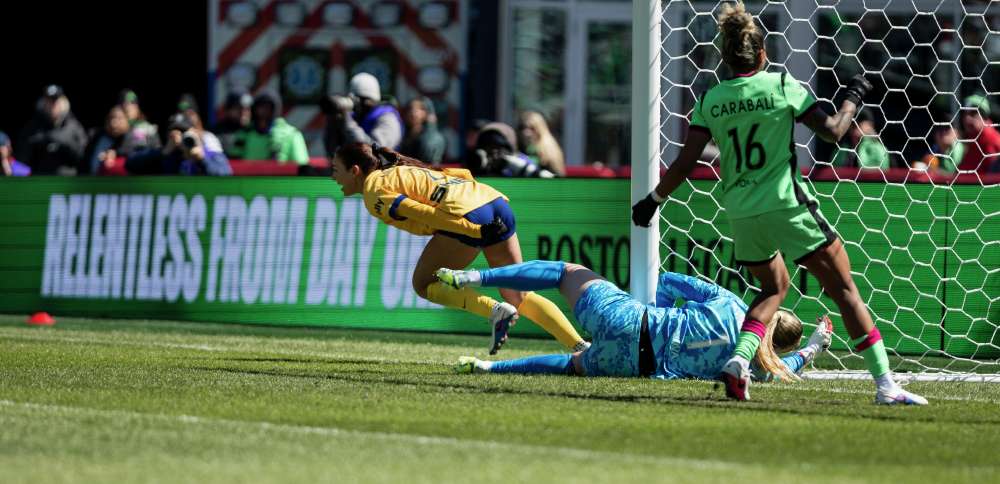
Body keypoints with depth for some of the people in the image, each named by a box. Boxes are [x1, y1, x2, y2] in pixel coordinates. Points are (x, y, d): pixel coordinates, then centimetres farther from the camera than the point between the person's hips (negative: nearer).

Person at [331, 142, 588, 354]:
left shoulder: (374, 193, 2)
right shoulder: (398, 171, 29)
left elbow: (423, 213, -9)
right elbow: (462, 173, 25)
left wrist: (477, 230, -13)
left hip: (469, 217, -8)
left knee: (424, 284, 10)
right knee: (518, 296, 15)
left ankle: (496, 311, -6)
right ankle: (580, 346, 3)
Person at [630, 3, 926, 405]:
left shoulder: (710, 100, 4)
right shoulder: (781, 85, -4)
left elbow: (686, 162, 0)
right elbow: (832, 131, -3)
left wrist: (653, 200, 11)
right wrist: (852, 99, 14)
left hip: (741, 214, 4)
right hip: (788, 206, -4)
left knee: (774, 286, 27)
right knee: (844, 289, 2)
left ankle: (739, 360, 4)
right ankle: (884, 383, -5)